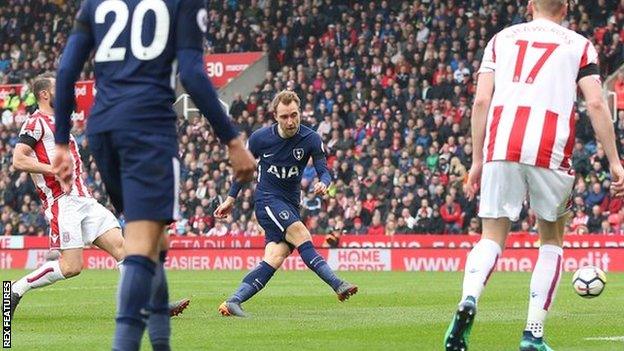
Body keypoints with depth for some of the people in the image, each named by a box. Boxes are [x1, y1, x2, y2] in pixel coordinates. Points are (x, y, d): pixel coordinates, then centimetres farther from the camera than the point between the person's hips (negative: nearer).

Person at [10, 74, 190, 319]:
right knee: (71, 267, -15)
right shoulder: (36, 123, -5)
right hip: (62, 202, -9)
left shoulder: (57, 122, 24)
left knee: (121, 246, -2)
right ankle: (16, 290, -1)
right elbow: (18, 161, -16)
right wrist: (56, 170, -19)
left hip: (82, 199, 9)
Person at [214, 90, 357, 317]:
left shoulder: (311, 139, -5)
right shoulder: (260, 138, -7)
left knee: (276, 258, -14)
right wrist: (230, 200, 13)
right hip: (267, 199, -3)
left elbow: (324, 171, -3)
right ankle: (336, 284, -32)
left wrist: (323, 183, -28)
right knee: (301, 235, -26)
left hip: (291, 204, 3)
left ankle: (233, 302, -15)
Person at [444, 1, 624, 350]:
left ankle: (469, 300, -23)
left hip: (501, 150, 1)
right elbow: (596, 103, 1)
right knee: (552, 240, 16)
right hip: (550, 151, -1)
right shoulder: (578, 45, 13)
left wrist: (477, 160, 16)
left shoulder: (502, 39, 19)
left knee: (493, 238, 8)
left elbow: (481, 101, 11)